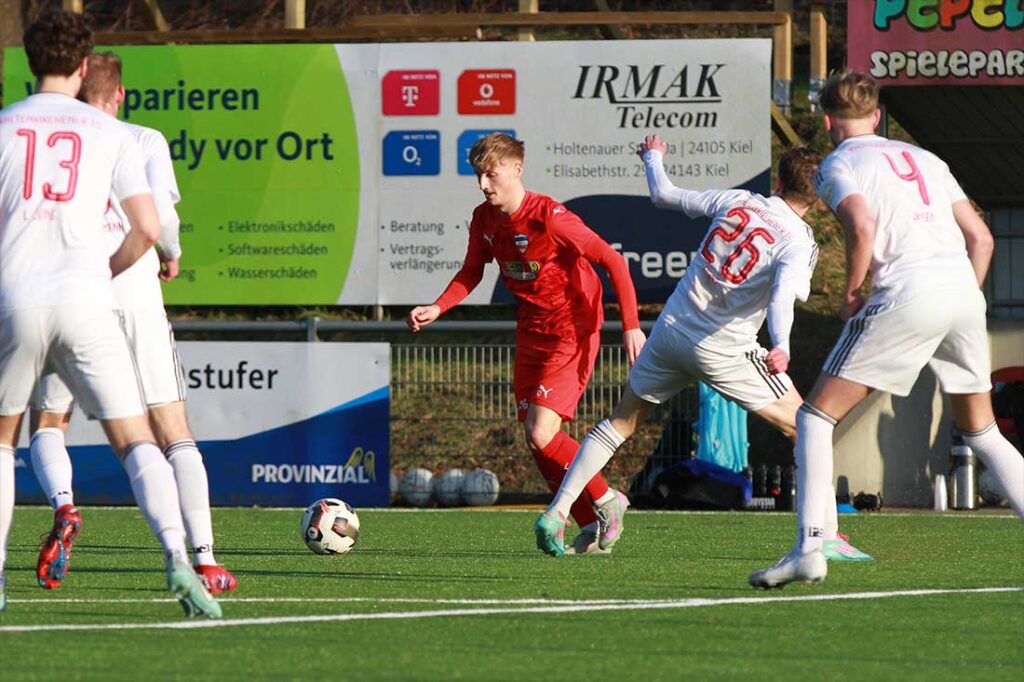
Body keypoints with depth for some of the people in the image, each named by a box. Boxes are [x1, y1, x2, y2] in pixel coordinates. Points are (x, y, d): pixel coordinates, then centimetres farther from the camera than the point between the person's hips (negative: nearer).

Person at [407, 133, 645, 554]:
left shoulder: (548, 217, -23)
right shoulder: (484, 219, -1)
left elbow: (613, 262, -20)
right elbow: (471, 273, 16)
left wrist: (631, 326, -23)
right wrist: (437, 308, -1)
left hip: (572, 330, -8)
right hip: (531, 330, 8)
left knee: (541, 434, -17)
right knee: (535, 439, 5)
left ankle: (605, 501, 4)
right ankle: (592, 528, 16)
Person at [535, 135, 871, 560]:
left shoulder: (736, 201, 3)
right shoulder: (798, 243, -10)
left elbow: (663, 195, 14)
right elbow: (782, 296, -30)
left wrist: (653, 158, 35)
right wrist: (781, 346, -46)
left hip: (671, 330, 5)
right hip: (722, 349, -5)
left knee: (621, 422, 21)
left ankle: (555, 513, 16)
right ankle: (827, 537, -5)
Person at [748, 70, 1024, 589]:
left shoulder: (839, 165, 8)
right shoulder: (924, 159, 26)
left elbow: (862, 228, -12)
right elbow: (981, 238, 20)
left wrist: (851, 296, 1)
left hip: (907, 293, -6)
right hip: (964, 288, 6)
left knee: (817, 415, 2)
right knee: (981, 432, 21)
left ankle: (809, 548, -10)